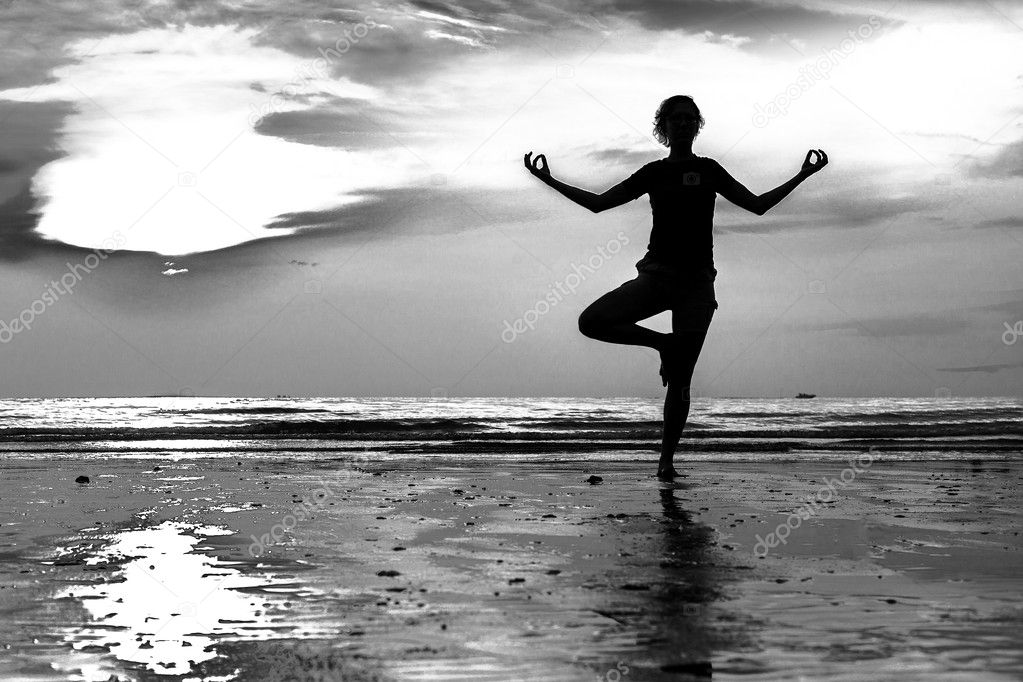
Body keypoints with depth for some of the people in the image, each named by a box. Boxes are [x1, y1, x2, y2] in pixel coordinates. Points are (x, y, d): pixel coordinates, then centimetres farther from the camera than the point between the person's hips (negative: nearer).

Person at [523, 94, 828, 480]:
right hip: (656, 274, 1)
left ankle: (666, 461, 2)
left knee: (680, 381, -5)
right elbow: (598, 203, 13)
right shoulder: (653, 173, 11)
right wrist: (549, 180, 8)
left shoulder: (708, 170, 11)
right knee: (591, 322, -20)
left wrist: (803, 175, 10)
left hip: (697, 281, -1)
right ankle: (664, 344, 0)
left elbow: (757, 205, 15)